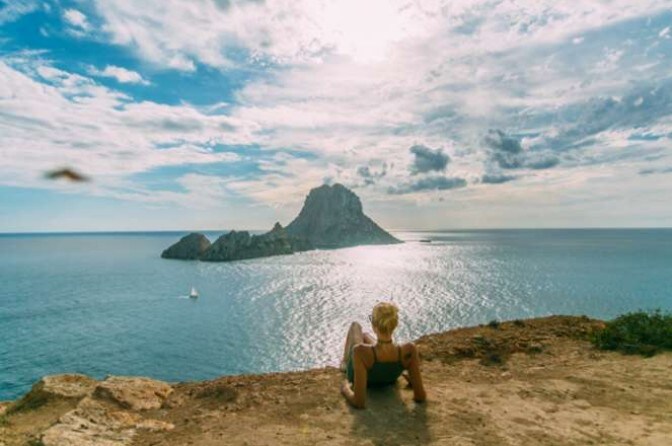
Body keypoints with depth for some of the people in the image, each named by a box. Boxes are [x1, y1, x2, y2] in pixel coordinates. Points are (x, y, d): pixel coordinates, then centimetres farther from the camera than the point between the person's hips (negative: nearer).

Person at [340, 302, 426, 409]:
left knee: (355, 325, 27)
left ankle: (345, 363, 55)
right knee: (364, 335, 34)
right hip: (389, 380, 2)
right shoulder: (409, 351, -41)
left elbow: (359, 403, -42)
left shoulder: (361, 351, -49)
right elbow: (421, 396, -30)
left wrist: (345, 389, -22)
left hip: (358, 377, -2)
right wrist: (412, 381, -9)